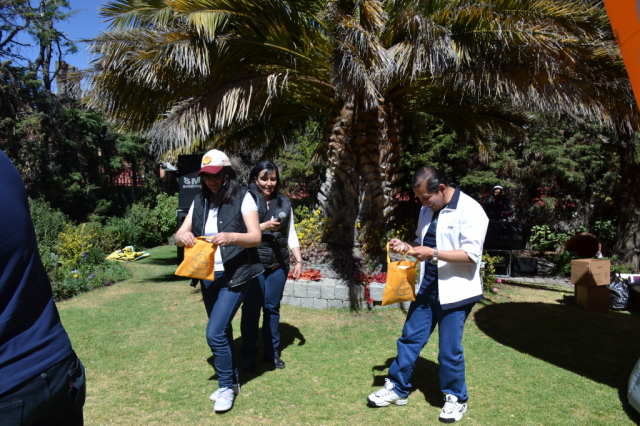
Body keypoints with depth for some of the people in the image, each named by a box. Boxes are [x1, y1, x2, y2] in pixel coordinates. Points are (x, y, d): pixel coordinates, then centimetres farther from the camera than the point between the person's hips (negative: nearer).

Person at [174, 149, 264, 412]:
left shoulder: (242, 198, -9)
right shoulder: (200, 201, 7)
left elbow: (256, 237, -14)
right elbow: (180, 235, 6)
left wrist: (231, 237, -33)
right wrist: (182, 236, -18)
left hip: (234, 276, -6)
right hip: (207, 276, 6)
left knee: (215, 333, -12)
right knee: (222, 331, 17)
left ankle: (226, 386, 11)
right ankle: (232, 381, 35)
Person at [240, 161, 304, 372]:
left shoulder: (284, 203, 11)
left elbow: (291, 235, 15)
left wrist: (299, 260, 9)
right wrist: (265, 226, -17)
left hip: (278, 264, 4)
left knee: (272, 307, 10)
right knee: (251, 308, 1)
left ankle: (272, 352, 25)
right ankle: (248, 355, 17)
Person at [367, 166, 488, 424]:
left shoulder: (469, 211, -15)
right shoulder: (428, 210, 9)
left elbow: (472, 255, -20)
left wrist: (433, 253, -26)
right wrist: (406, 247, 0)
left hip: (454, 291, -7)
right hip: (427, 287, 7)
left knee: (450, 350, 4)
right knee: (410, 338, 11)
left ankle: (456, 399, 27)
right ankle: (398, 388, 27)